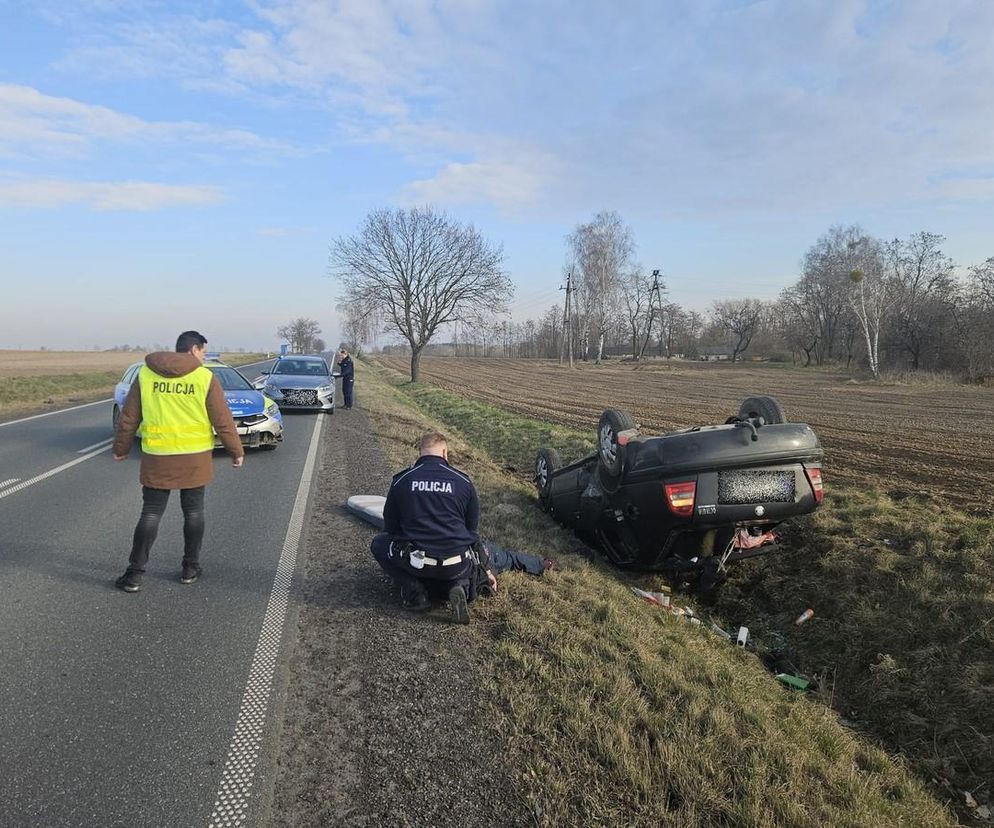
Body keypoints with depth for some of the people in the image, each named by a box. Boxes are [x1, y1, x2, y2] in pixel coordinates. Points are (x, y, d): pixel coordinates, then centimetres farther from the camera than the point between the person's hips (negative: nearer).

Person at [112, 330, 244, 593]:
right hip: (195, 457, -1)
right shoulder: (205, 378, -6)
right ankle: (190, 568, 18)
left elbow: (128, 418, 6)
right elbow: (223, 421, -4)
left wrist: (121, 448, 18)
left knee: (151, 513, 8)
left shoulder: (146, 374, 2)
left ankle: (135, 573, 8)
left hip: (157, 458, 2)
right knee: (193, 512, 11)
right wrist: (236, 451, 6)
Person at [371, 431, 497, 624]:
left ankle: (415, 591, 6)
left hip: (416, 562, -1)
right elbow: (472, 531, 13)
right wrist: (486, 570, 26)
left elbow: (390, 526, 14)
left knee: (379, 544, 25)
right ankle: (459, 585, 1)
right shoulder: (463, 482, 5)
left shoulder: (401, 480, 3)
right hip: (457, 567, 1)